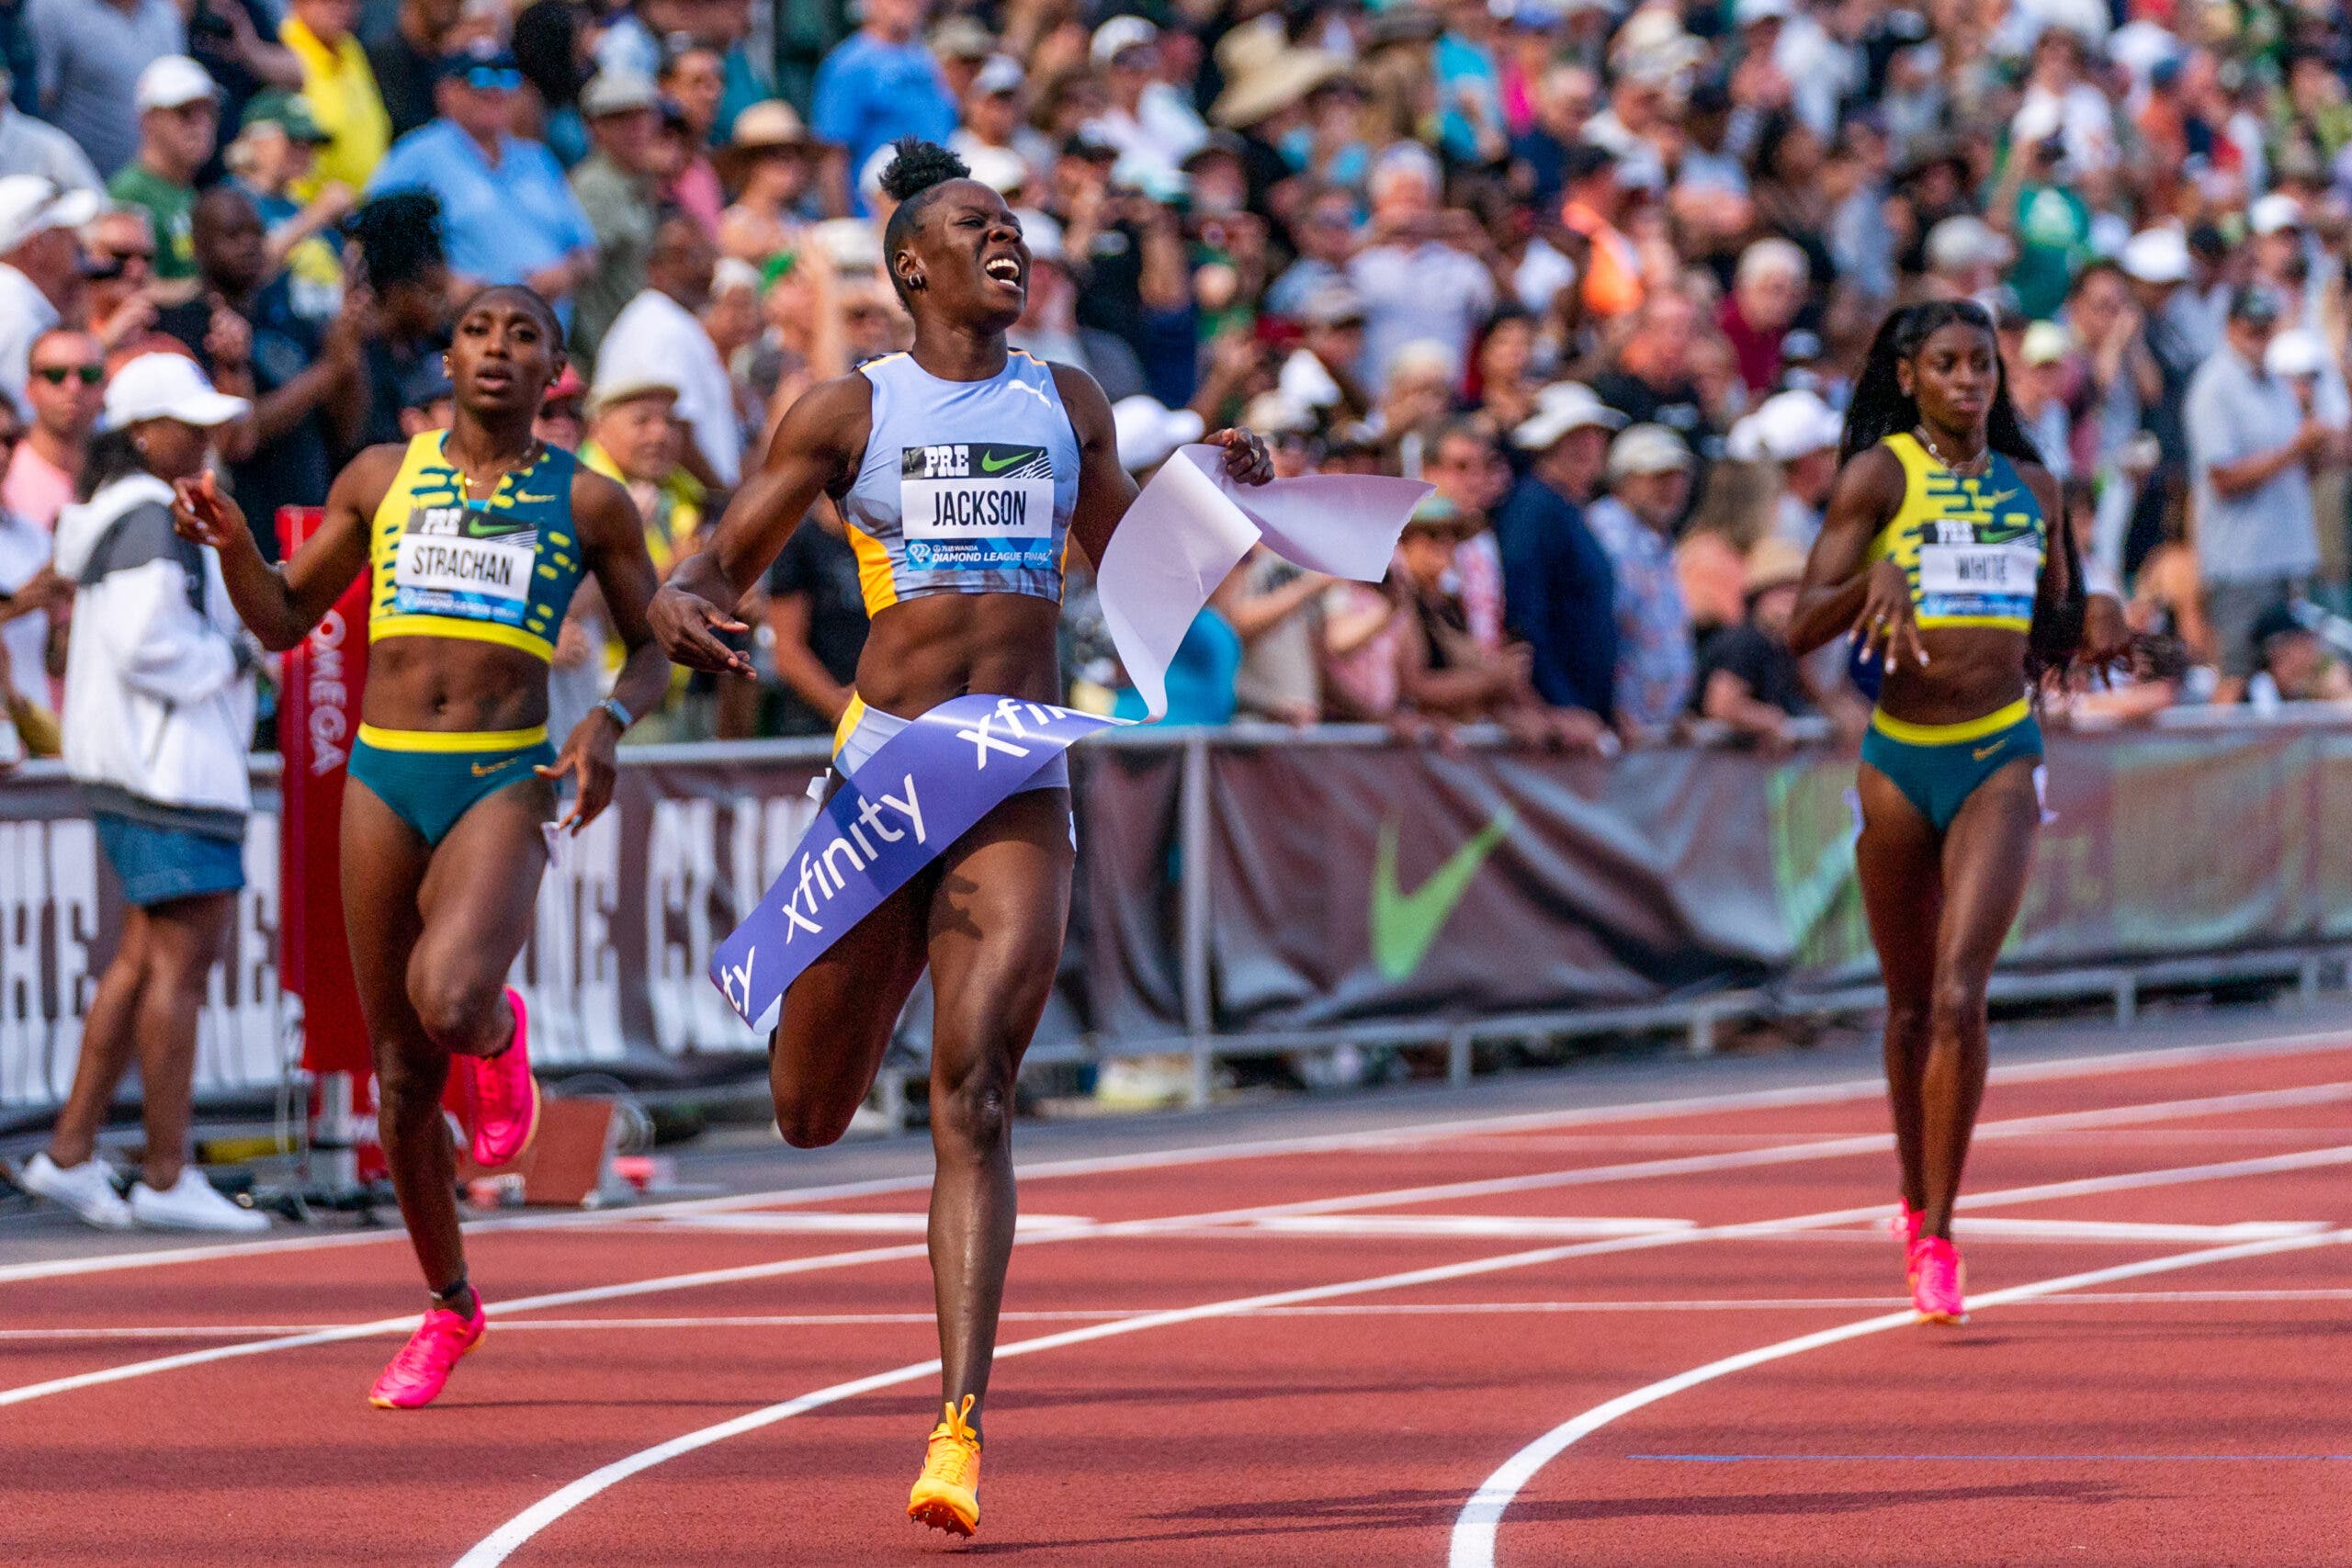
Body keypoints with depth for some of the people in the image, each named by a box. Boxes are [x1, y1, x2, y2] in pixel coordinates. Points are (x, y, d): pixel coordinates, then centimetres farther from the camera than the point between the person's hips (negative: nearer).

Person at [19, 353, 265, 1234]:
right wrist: (226, 661, -9)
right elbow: (143, 644, -22)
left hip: (146, 759, 11)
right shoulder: (150, 518, -15)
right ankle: (166, 1179, -7)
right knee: (183, 955, -9)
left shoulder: (118, 510, 18)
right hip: (166, 760, -11)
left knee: (146, 957, 13)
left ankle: (70, 1153, 14)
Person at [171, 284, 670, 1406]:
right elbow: (283, 620, 16)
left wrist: (608, 722, -6)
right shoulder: (380, 479, 11)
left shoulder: (587, 503, 5)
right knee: (401, 1073, 5)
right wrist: (229, 543, -3)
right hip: (384, 777, 3)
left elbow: (650, 646, 15)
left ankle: (497, 1037, 9)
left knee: (448, 999, -30)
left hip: (507, 783, -3)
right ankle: (447, 1306, 22)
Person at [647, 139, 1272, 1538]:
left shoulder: (1069, 405, 12)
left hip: (1022, 792, 1)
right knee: (812, 1118, 8)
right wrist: (682, 607, -18)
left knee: (975, 1106, -12)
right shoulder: (849, 412, 3)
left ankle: (962, 1424, -17)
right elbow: (725, 561, 5)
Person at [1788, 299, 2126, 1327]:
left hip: (2001, 765, 1)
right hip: (1899, 764, -1)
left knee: (1959, 996, -15)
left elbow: (2054, 634, 21)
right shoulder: (1879, 475, -2)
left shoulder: (2031, 487, 9)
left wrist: (2093, 624, -1)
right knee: (1911, 1006, 11)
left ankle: (1938, 1237, -12)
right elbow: (1802, 628, -8)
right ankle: (1916, 1203, 33)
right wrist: (1872, 580, -27)